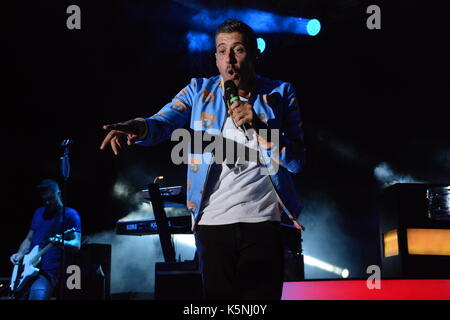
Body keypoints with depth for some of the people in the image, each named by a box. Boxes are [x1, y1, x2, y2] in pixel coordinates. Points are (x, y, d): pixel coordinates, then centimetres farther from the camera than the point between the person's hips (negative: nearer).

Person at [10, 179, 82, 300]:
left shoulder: (70, 214, 0)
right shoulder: (39, 212, 19)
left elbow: (77, 245, -8)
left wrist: (62, 243, -29)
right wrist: (20, 254, 4)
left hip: (49, 272, -7)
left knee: (38, 294, -30)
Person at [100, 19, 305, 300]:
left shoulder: (280, 94, 3)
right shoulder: (199, 91, 5)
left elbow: (296, 161, -3)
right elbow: (164, 123, -13)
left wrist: (258, 125, -17)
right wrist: (140, 128, -36)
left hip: (264, 221, -1)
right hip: (212, 222, 1)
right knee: (218, 295, 7)